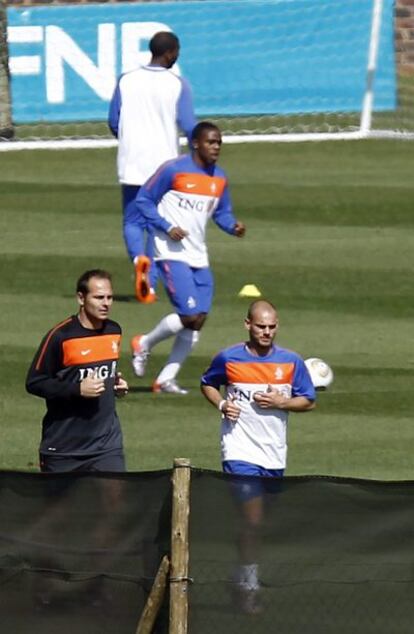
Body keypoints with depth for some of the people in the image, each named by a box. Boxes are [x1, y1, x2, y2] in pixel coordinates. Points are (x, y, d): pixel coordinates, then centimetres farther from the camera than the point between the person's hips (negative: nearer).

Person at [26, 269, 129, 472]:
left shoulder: (114, 332, 7)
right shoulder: (60, 336, -13)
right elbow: (34, 383, -12)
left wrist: (116, 383, 4)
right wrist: (77, 390, -20)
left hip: (107, 442, 4)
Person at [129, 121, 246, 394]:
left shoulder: (219, 178, 8)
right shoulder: (173, 170, -11)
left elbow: (222, 213, 18)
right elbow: (143, 201, -5)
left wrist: (233, 226, -5)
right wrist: (167, 228, -17)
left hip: (199, 257, 7)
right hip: (172, 254, -7)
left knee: (198, 320, 1)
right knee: (189, 315, -17)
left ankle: (166, 379, 13)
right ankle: (144, 344, 9)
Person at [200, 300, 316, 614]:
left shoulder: (291, 362, 0)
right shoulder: (228, 358, -3)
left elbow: (308, 400, 6)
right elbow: (208, 384, 14)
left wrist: (281, 402, -12)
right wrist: (221, 404, -6)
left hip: (274, 455, 3)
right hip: (241, 452, -3)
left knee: (259, 521, 12)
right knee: (254, 519, -13)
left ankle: (247, 575, 30)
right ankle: (249, 586, -3)